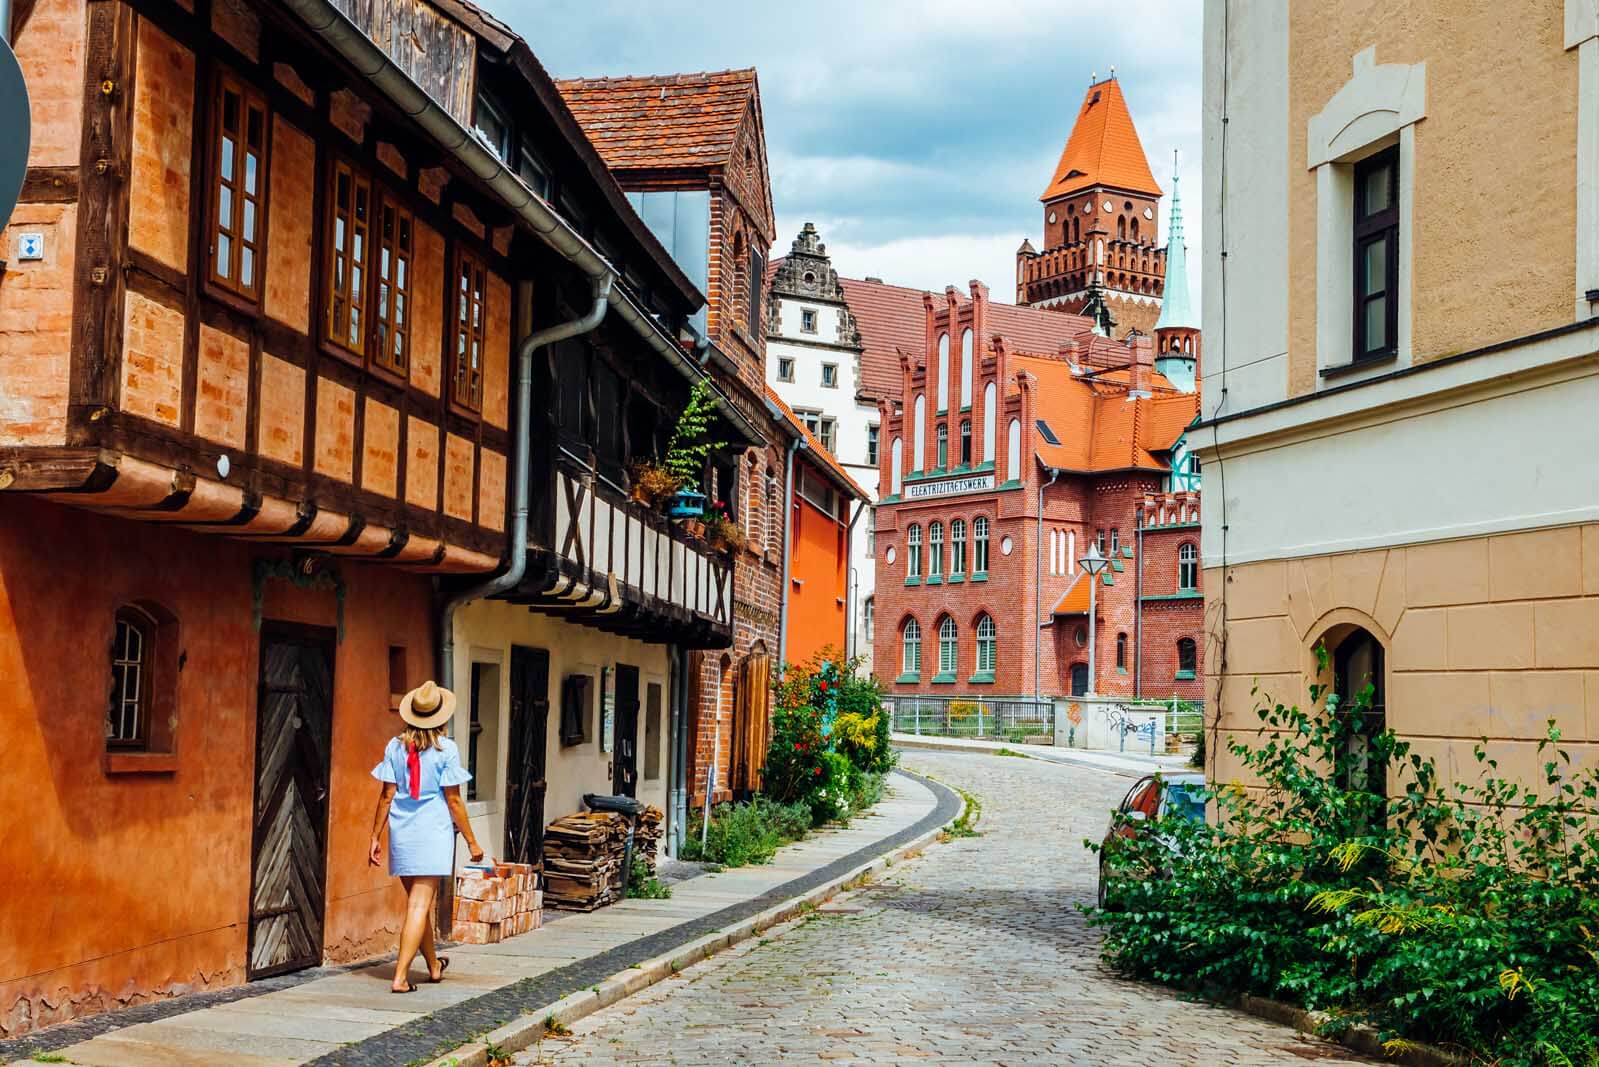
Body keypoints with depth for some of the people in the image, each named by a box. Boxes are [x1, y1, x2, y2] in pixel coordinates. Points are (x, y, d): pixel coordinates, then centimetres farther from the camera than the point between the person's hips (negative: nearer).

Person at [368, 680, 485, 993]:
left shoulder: (395, 747, 1)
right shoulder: (446, 749, -8)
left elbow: (386, 795, 1)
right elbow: (453, 800, -7)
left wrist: (376, 837, 8)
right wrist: (471, 841, 0)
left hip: (401, 833, 4)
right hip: (432, 832, -4)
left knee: (417, 902, 17)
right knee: (420, 905, -3)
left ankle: (434, 966, 35)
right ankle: (401, 977, -11)